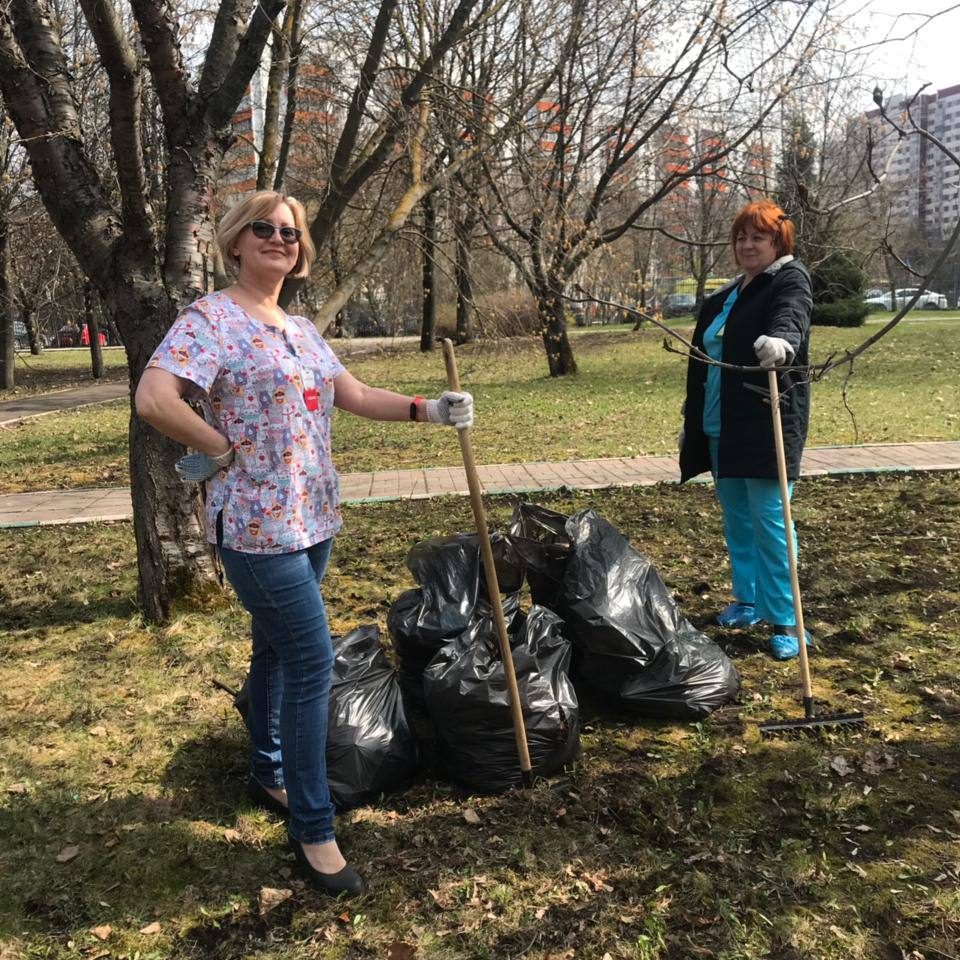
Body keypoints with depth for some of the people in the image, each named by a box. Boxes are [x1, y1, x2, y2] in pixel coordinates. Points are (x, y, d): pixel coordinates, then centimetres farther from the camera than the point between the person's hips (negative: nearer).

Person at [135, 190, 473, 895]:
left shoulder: (301, 329, 13)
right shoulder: (211, 319, -13)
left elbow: (356, 396, 16)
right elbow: (154, 399, -25)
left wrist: (429, 409, 5)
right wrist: (220, 450, -16)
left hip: (312, 519, 8)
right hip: (259, 526, -8)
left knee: (278, 649, 20)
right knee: (313, 661, -7)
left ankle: (268, 773, 40)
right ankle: (314, 829, 7)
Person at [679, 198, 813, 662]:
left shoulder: (790, 279, -3)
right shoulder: (723, 297, 18)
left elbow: (791, 319, -27)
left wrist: (781, 341, -51)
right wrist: (691, 422, 24)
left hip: (767, 422, -7)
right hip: (721, 426, 7)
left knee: (768, 518, -8)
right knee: (736, 518, 14)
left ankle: (785, 620, 0)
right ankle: (748, 600, 28)